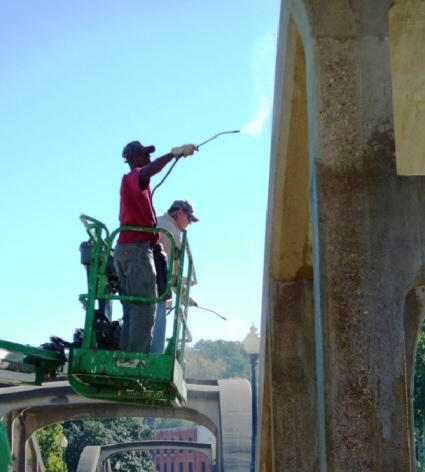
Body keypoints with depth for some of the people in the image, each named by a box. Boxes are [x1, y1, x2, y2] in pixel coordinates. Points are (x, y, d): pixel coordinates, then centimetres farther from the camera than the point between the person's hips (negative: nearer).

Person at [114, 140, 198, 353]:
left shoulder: (130, 181, 25)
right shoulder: (134, 177, -3)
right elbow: (148, 171, -29)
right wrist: (174, 153, -34)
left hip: (125, 248, 10)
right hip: (137, 247, -10)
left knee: (131, 309, 8)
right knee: (145, 307, -14)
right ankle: (137, 358, -20)